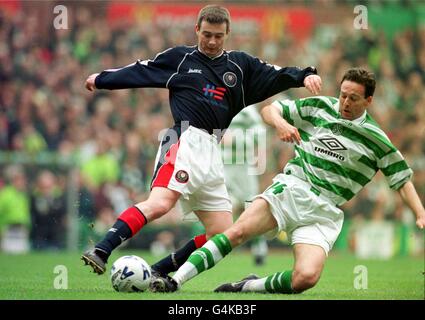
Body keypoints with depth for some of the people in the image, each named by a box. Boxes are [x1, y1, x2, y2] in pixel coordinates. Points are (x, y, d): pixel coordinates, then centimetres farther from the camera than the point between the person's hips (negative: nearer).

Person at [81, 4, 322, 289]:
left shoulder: (241, 65, 18)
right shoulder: (179, 58, 12)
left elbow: (275, 75, 9)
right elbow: (139, 71, 20)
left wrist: (305, 76, -9)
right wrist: (102, 79, 26)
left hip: (211, 152, 5)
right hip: (186, 139, -5)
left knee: (222, 234, 0)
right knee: (160, 203, -30)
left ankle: (160, 271, 6)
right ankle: (100, 252, -40)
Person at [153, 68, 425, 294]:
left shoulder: (376, 139, 3)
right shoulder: (319, 107, 8)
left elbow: (403, 180, 8)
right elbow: (269, 109, 11)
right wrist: (280, 122, -12)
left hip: (323, 212, -1)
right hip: (291, 189, 1)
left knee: (306, 277, -26)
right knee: (237, 232, -24)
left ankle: (250, 286, -3)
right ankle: (175, 280, -26)